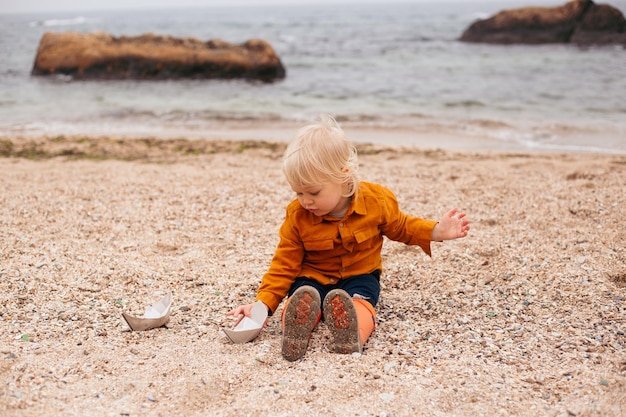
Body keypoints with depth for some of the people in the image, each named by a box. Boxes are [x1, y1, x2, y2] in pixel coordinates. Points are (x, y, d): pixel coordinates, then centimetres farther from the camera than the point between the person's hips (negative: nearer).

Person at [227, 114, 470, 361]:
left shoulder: (377, 200, -12)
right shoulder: (297, 215, -12)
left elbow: (400, 227, 9)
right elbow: (284, 265, -7)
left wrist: (437, 232, -5)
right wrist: (263, 303, -19)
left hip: (360, 276, 0)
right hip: (312, 278, 1)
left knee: (360, 302, -36)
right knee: (301, 298, -34)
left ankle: (351, 335, -68)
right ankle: (294, 335, -65)